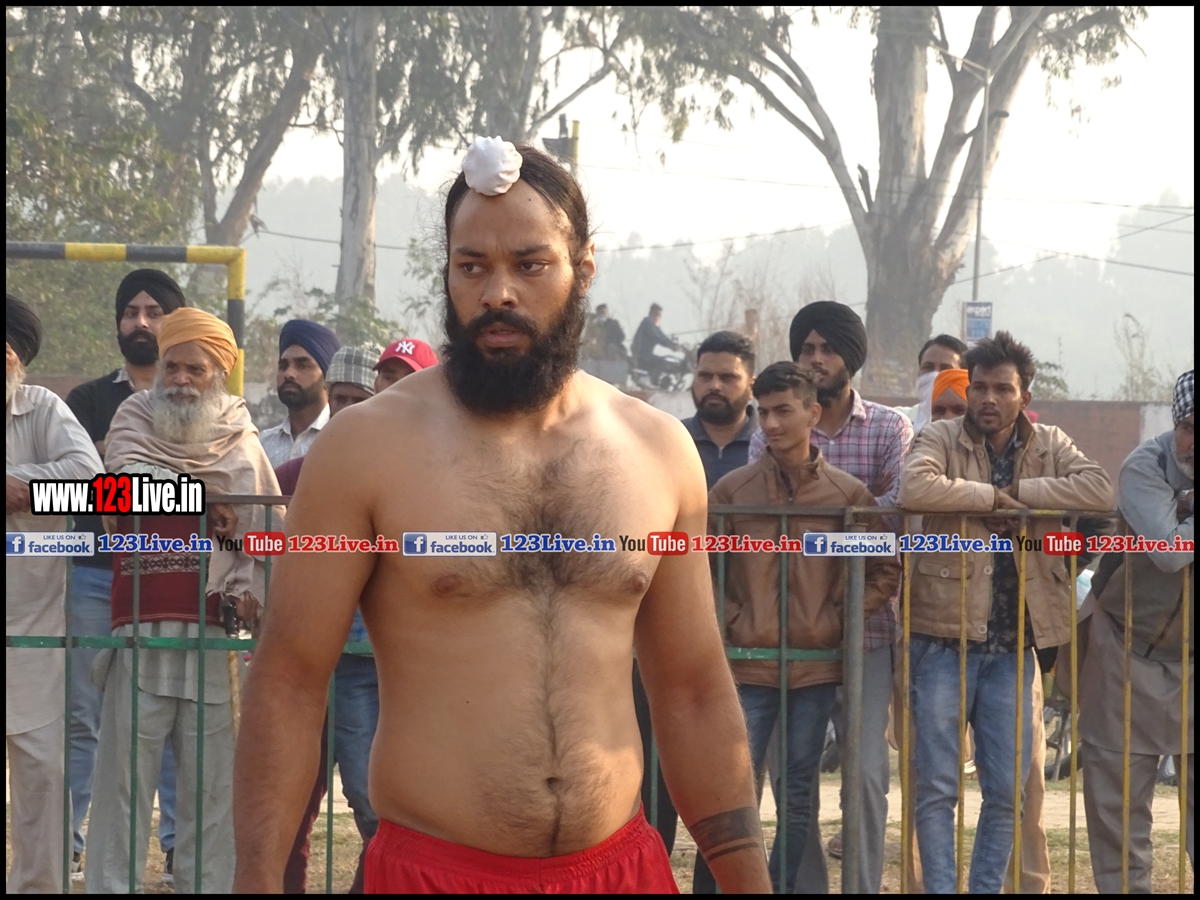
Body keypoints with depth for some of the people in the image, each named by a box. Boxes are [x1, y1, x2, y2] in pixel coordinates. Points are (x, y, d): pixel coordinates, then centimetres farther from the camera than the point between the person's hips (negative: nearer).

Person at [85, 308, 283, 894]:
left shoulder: (242, 443, 13)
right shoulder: (135, 422, 9)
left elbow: (269, 534, 9)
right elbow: (126, 474, -12)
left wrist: (250, 590, -7)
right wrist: (196, 497, -20)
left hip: (212, 635, 1)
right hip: (141, 630, -1)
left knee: (210, 779, 3)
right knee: (124, 771, -4)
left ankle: (208, 886, 8)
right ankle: (109, 887, -2)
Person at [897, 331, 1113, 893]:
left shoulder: (1049, 446, 8)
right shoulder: (940, 440, -2)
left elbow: (1099, 490, -10)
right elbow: (914, 488, -24)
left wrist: (1020, 494, -14)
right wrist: (992, 496, -17)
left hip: (1013, 643, 3)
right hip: (945, 638, -3)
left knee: (1007, 790, 6)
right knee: (937, 785, -2)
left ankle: (987, 888, 16)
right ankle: (939, 888, 4)